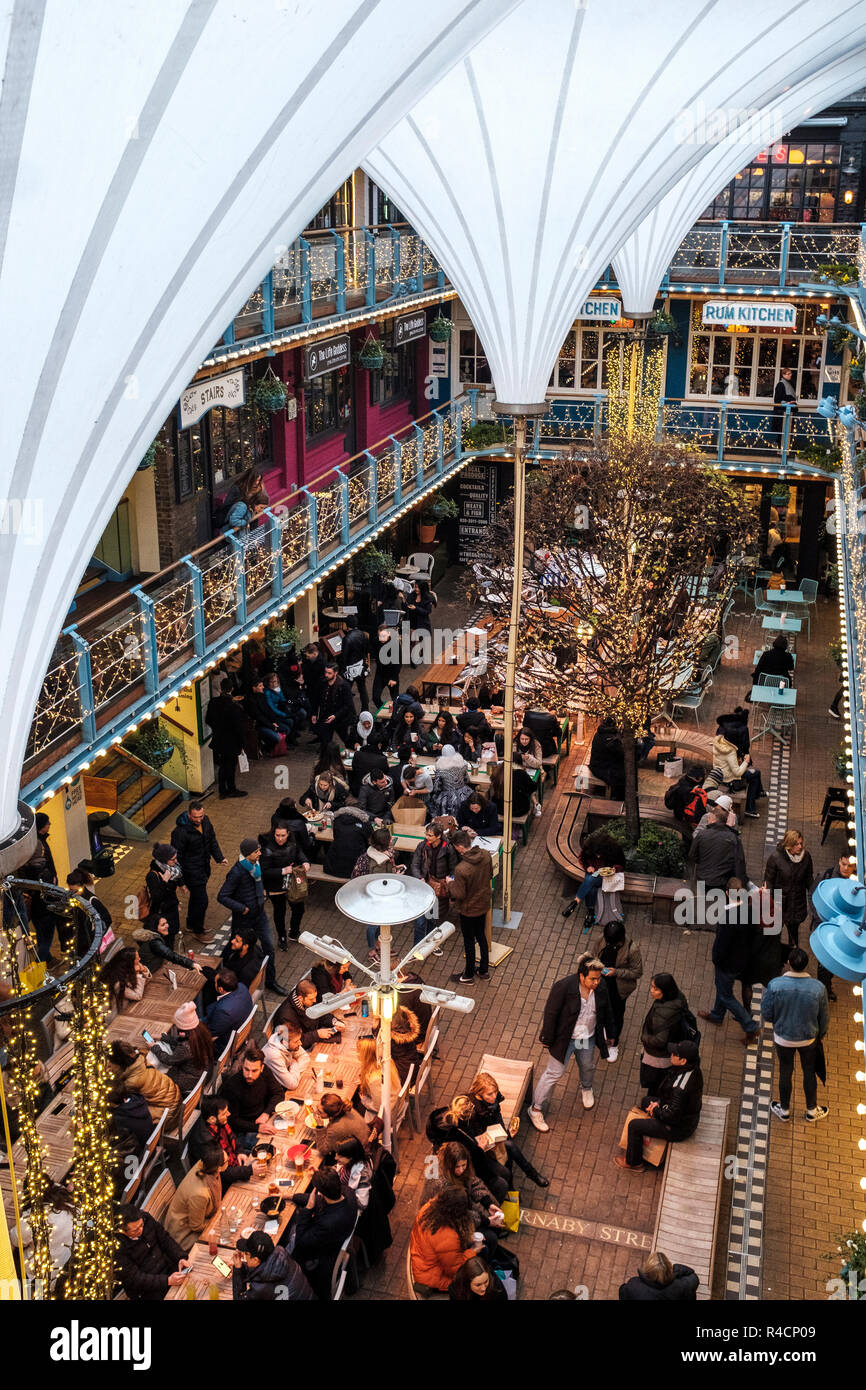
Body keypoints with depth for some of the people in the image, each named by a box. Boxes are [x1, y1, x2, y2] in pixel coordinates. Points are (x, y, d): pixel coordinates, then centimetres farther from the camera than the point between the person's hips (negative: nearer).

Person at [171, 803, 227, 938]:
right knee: (201, 900, -1)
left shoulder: (205, 821, -8)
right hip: (192, 870, -8)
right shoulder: (181, 831, -29)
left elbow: (212, 840, 10)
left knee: (196, 896, 24)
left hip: (204, 866, 8)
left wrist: (219, 857, 2)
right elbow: (176, 856, -21)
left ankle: (191, 925, 43)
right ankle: (198, 931, 20)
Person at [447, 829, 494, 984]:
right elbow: (490, 875, 4)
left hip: (468, 910, -6)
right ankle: (484, 971, 40)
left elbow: (459, 894, -24)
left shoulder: (461, 869, -34)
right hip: (484, 905, 6)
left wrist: (450, 883, -8)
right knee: (481, 936, 24)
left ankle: (468, 975, 31)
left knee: (469, 941, 13)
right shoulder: (486, 855, -14)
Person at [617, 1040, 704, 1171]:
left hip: (678, 1129, -9)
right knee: (646, 1101, 24)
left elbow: (672, 1116, -29)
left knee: (634, 1126, 1)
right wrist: (659, 1102, -2)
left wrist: (656, 1110, -11)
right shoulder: (694, 1070, -11)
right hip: (689, 1118, 9)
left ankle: (633, 1162, 23)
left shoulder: (680, 1087, -39)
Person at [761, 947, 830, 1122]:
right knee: (809, 1073, 23)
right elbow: (824, 1018, -8)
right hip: (809, 1039, 0)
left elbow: (766, 1015, -15)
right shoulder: (818, 988, -24)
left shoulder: (775, 985, -27)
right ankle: (812, 1110, 43)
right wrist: (819, 1034, 12)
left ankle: (784, 1110, 41)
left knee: (785, 1072, 21)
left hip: (783, 1038, 0)